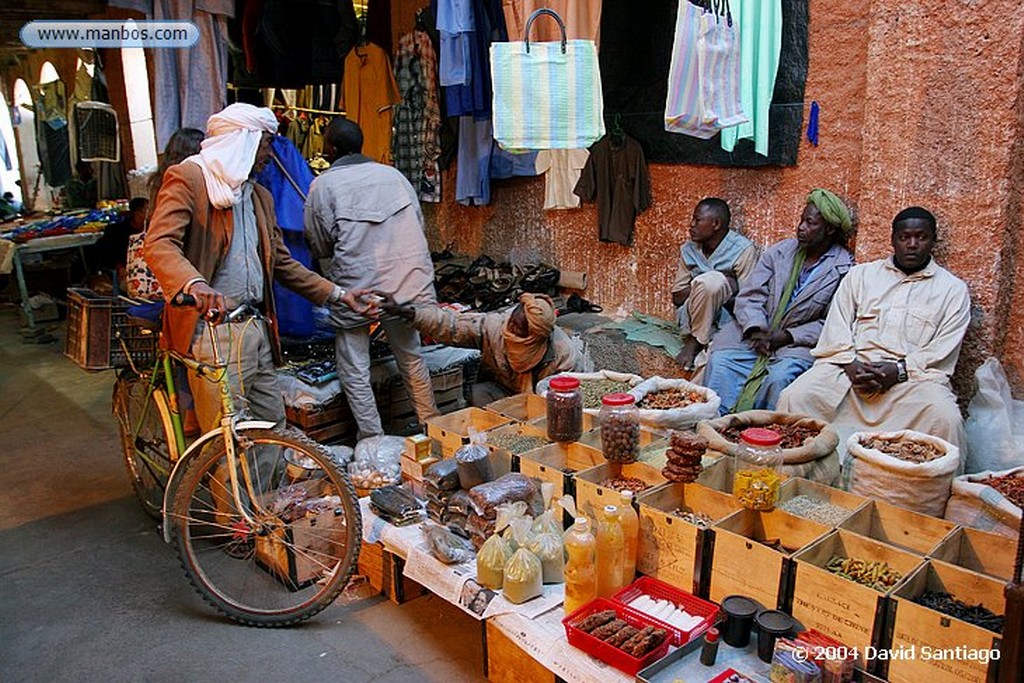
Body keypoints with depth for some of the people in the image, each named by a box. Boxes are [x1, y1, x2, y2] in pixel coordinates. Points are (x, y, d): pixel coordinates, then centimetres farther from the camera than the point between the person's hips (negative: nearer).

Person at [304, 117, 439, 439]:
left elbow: (319, 246, 4)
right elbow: (420, 226, 14)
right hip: (409, 279, 5)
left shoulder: (323, 184, -1)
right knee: (412, 358, 18)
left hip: (358, 285, -4)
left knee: (354, 370, 7)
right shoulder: (393, 174, 10)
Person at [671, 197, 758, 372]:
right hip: (692, 317, 3)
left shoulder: (743, 250, -10)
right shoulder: (688, 249, 6)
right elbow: (677, 297, 2)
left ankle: (694, 342, -18)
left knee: (711, 280, -33)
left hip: (726, 318, -3)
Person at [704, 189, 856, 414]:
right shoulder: (779, 252, 9)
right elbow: (749, 296, 2)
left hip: (799, 342, -3)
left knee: (780, 376, -33)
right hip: (756, 332, 3)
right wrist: (756, 330, -15)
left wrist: (788, 336, -15)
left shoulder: (844, 270, -3)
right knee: (720, 361, -22)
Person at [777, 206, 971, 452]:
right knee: (794, 398, -24)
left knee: (946, 419, -32)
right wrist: (850, 364, -9)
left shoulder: (953, 289, 14)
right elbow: (837, 326, 9)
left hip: (914, 375, -1)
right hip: (852, 367, 1)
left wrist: (900, 370, -13)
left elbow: (943, 352, 3)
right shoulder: (861, 274, 19)